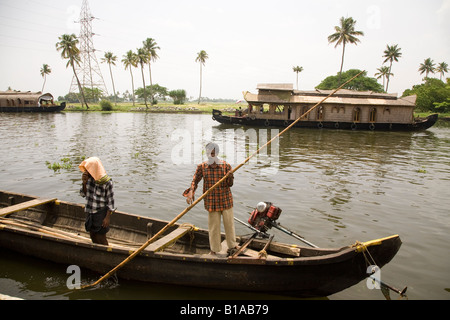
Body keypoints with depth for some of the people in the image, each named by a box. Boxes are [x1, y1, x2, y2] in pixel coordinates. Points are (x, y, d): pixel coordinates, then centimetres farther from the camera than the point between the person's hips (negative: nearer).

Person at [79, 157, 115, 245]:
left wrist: (108, 217, -14)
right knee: (92, 236, 19)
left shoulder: (107, 182, -21)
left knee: (100, 238, 4)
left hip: (101, 212, -6)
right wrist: (84, 183, -15)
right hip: (90, 212, 6)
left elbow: (110, 201, -14)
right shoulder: (88, 177, -6)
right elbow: (83, 194, 3)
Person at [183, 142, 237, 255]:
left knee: (229, 222, 11)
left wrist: (230, 177, -27)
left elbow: (230, 184, -5)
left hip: (225, 199, 0)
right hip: (211, 201, 0)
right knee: (213, 224, 8)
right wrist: (190, 192, -14)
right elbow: (195, 181, 2)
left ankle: (232, 245, 33)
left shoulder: (226, 166, -6)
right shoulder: (201, 167, -3)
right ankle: (214, 248, 26)